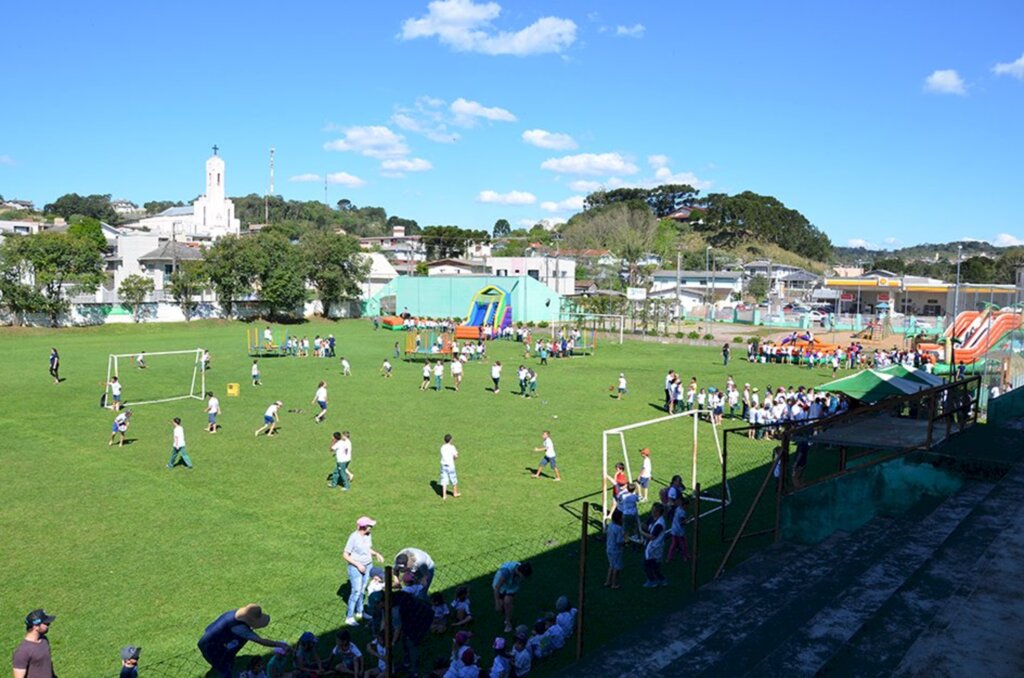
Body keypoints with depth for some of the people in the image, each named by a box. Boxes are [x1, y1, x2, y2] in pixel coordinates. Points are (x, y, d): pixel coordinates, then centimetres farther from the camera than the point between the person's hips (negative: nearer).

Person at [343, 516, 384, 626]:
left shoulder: (368, 536, -1)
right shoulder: (354, 537, -21)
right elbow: (345, 555, -16)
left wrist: (376, 554, -3)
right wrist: (358, 565, -20)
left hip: (367, 566, 6)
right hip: (356, 567, -6)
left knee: (362, 590, 13)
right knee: (356, 591, -6)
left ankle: (359, 611, 29)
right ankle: (349, 618, 3)